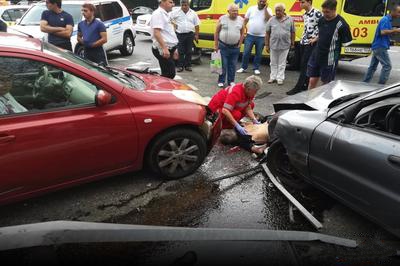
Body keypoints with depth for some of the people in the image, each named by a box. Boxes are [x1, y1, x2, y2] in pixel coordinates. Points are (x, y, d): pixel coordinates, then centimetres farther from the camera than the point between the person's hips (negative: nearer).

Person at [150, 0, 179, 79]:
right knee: (169, 74, -12)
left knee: (170, 74, 12)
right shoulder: (158, 14, -11)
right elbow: (157, 33, -22)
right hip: (163, 50, -10)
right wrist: (164, 48, -30)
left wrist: (173, 49, 28)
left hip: (168, 49, 10)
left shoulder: (165, 14, 22)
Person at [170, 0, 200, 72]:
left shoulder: (193, 13, 7)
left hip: (190, 34, 2)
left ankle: (188, 65, 14)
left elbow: (197, 25, 8)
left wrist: (196, 35, 4)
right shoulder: (176, 12, 1)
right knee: (180, 51, -2)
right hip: (180, 34, -1)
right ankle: (180, 66, 4)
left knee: (189, 51, 6)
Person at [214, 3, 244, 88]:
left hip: (235, 47, 2)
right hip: (223, 46, -2)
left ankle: (231, 81, 20)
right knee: (223, 64, 1)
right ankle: (221, 81, 13)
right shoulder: (222, 19, -4)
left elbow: (242, 33, 9)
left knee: (233, 65, 9)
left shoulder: (241, 20, 3)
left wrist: (239, 45, 2)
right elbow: (216, 32, 0)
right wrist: (216, 45, -3)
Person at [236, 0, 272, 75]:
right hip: (250, 35, 1)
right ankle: (243, 67, 15)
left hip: (261, 37, -1)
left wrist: (265, 8, -17)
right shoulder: (251, 8, 5)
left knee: (258, 54, 8)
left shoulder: (268, 10, 0)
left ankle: (256, 68, 20)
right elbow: (245, 20, 8)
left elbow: (269, 19, -17)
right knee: (246, 52, 3)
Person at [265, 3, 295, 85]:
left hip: (285, 45, -1)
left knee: (282, 63, 6)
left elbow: (292, 33, 6)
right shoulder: (271, 20, 1)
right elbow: (267, 33, 3)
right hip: (273, 45, 1)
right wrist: (267, 45, 2)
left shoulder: (290, 20, 1)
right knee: (273, 63, 11)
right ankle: (273, 77, 22)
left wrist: (292, 43, 5)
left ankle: (280, 78, 13)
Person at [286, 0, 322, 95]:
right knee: (303, 65, 10)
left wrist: (315, 39, -14)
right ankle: (305, 85, 18)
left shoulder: (317, 13, -12)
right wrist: (303, 37, 11)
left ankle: (298, 87, -7)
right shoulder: (305, 15, 13)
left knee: (305, 65, -8)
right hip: (303, 42, 8)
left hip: (311, 44, -8)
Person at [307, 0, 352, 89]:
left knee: (327, 83, 7)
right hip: (316, 55, 5)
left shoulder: (341, 24, -15)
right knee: (312, 81, 7)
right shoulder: (322, 20, 3)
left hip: (329, 58, -5)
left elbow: (345, 44, -9)